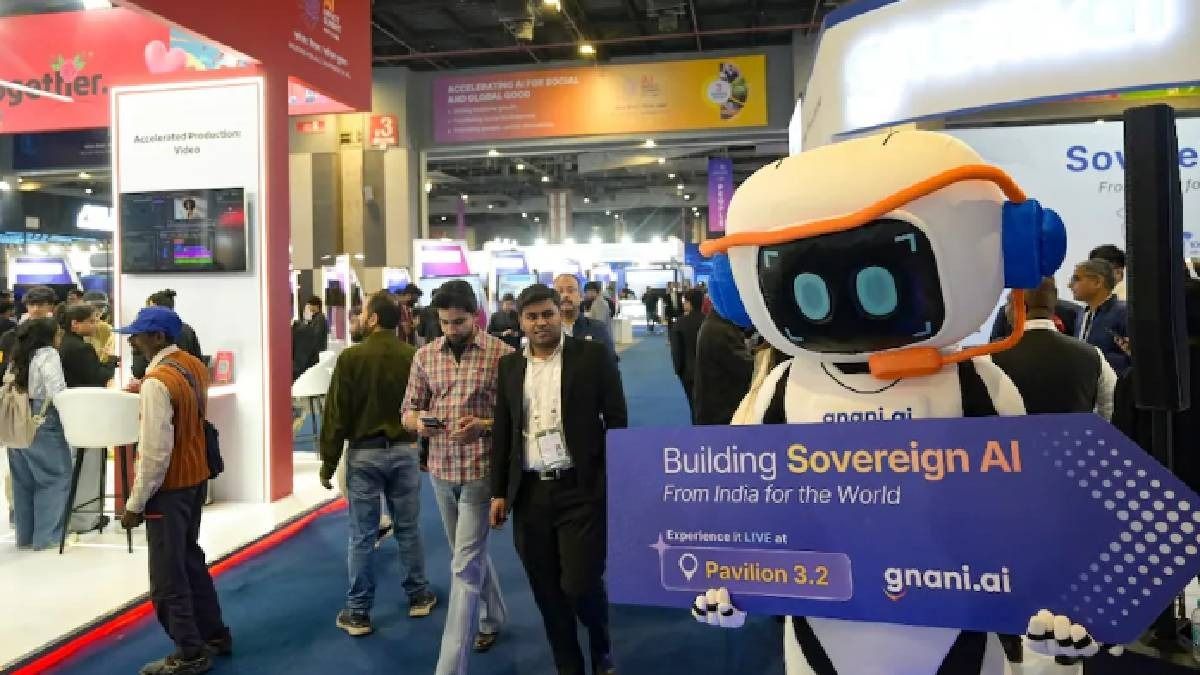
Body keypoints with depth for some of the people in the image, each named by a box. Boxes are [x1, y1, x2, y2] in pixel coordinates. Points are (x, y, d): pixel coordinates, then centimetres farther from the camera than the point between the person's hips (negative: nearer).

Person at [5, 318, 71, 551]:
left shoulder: (17, 358, 12)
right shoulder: (48, 354, -9)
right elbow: (57, 392, -18)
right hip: (43, 424, -8)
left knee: (23, 480, 14)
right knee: (55, 478, 0)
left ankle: (25, 535, 21)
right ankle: (47, 536, 0)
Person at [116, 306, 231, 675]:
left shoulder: (157, 382, -23)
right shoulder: (194, 365, 3)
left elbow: (155, 452, -23)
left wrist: (135, 503, -15)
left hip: (169, 486, -9)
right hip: (196, 477, 9)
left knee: (168, 576, 4)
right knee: (190, 560, 21)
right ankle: (214, 634, 32)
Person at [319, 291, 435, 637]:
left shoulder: (351, 357, -11)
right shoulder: (414, 356, -4)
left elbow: (336, 413, -9)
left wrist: (328, 461, -1)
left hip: (364, 453, -2)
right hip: (404, 451, 3)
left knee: (362, 536, 5)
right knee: (408, 529, 15)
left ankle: (357, 612, 12)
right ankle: (418, 596, 26)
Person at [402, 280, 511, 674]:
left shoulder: (502, 354, -9)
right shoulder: (425, 356, 4)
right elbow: (408, 411, 10)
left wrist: (484, 426, -22)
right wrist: (419, 422, -13)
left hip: (481, 469, -5)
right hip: (441, 469, 5)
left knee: (465, 564, -5)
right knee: (470, 554, 21)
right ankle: (493, 617, 45)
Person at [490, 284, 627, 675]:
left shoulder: (591, 356, -2)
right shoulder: (510, 365, 9)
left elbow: (617, 421, -2)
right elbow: (503, 431, 13)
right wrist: (499, 492, 10)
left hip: (581, 490, -4)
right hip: (530, 494, 4)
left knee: (580, 585, -7)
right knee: (547, 592, 10)